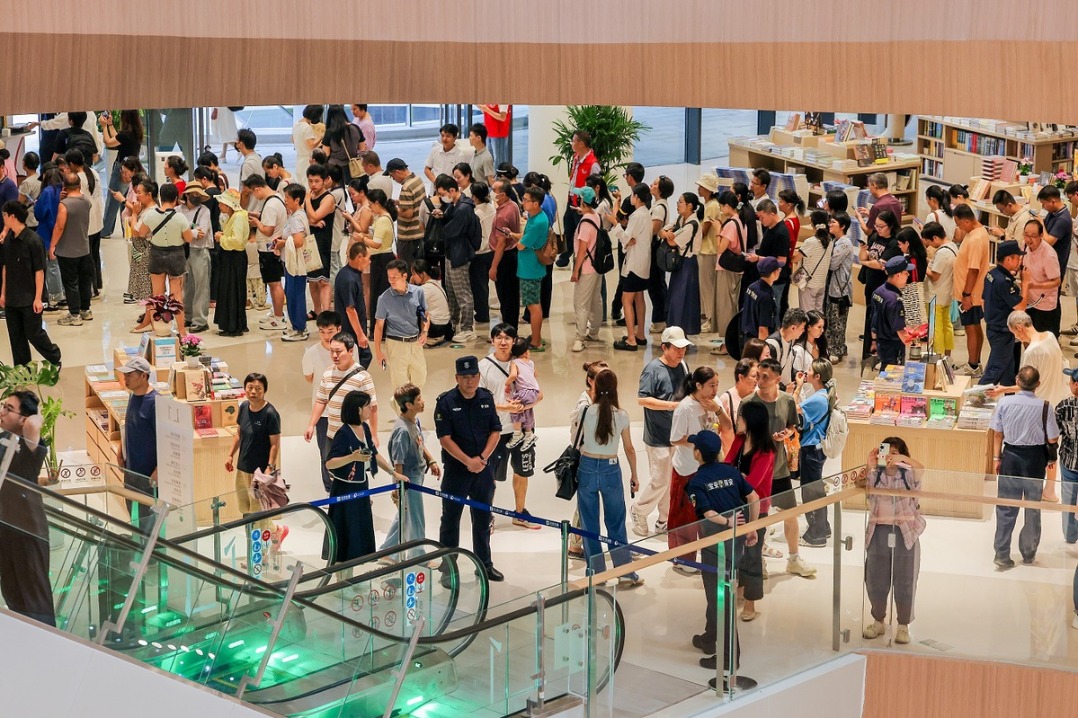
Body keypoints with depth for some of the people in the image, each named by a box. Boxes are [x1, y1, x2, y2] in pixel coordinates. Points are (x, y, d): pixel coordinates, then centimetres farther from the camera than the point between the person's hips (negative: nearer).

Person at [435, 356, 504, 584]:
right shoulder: (446, 402, -10)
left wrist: (482, 458, -10)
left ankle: (485, 564, 27)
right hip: (456, 470, -4)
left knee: (483, 518, 14)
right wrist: (468, 461, -19)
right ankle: (448, 569, 10)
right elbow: (445, 438, -13)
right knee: (451, 519, 2)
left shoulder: (486, 398, 4)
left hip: (483, 469, 4)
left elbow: (496, 431, 3)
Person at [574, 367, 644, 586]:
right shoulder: (622, 415, -6)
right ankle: (625, 573, 10)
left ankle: (596, 572, 14)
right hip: (611, 470, 1)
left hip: (587, 468, -1)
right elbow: (629, 448, 1)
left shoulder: (586, 411, -8)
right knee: (616, 523, 10)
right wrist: (634, 475, 14)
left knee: (589, 523, 10)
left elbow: (575, 441, 4)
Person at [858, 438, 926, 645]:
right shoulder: (875, 475, 5)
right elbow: (859, 486, -12)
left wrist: (902, 458, -39)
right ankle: (878, 621, 26)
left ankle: (903, 626, 16)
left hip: (905, 533, -3)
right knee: (875, 580, 10)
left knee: (904, 581, 4)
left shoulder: (908, 475, -2)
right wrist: (869, 467, -25)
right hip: (879, 532, 3)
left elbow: (921, 469, -24)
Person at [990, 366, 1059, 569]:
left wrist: (996, 457, 10)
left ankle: (1002, 554, 8)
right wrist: (1051, 458, 10)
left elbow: (998, 433, -2)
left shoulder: (1004, 403, -11)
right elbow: (1052, 439, -9)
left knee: (1006, 507, 9)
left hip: (1010, 455, 1)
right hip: (1035, 457, -1)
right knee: (1033, 508, 15)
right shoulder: (1044, 407, -16)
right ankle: (1028, 553, 25)